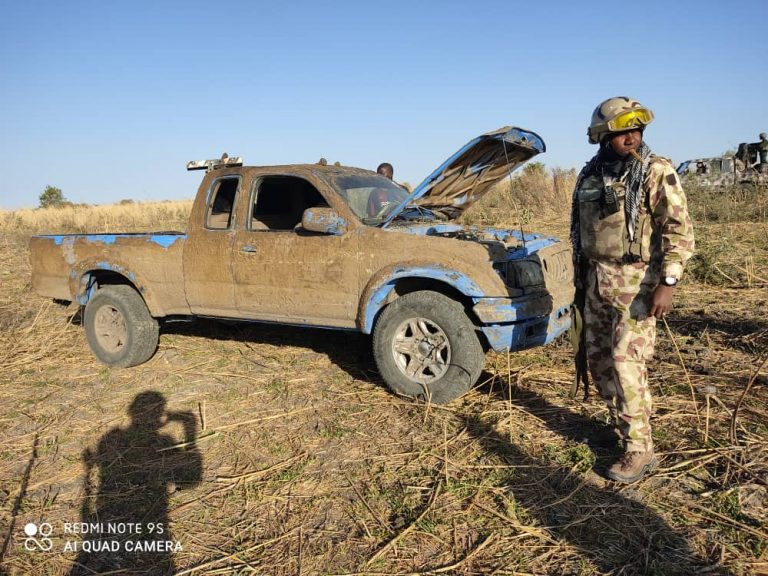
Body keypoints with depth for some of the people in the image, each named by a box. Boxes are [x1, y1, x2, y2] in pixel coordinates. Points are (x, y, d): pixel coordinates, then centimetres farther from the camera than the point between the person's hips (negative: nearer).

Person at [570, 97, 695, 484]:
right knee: (598, 358, 11)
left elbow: (680, 231, -12)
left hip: (636, 281, -6)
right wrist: (580, 277, 18)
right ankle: (622, 424, 29)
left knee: (625, 362, -9)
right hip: (597, 280, 6)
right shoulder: (590, 175, 9)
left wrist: (668, 283, -21)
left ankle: (639, 450, 4)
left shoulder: (657, 172, -8)